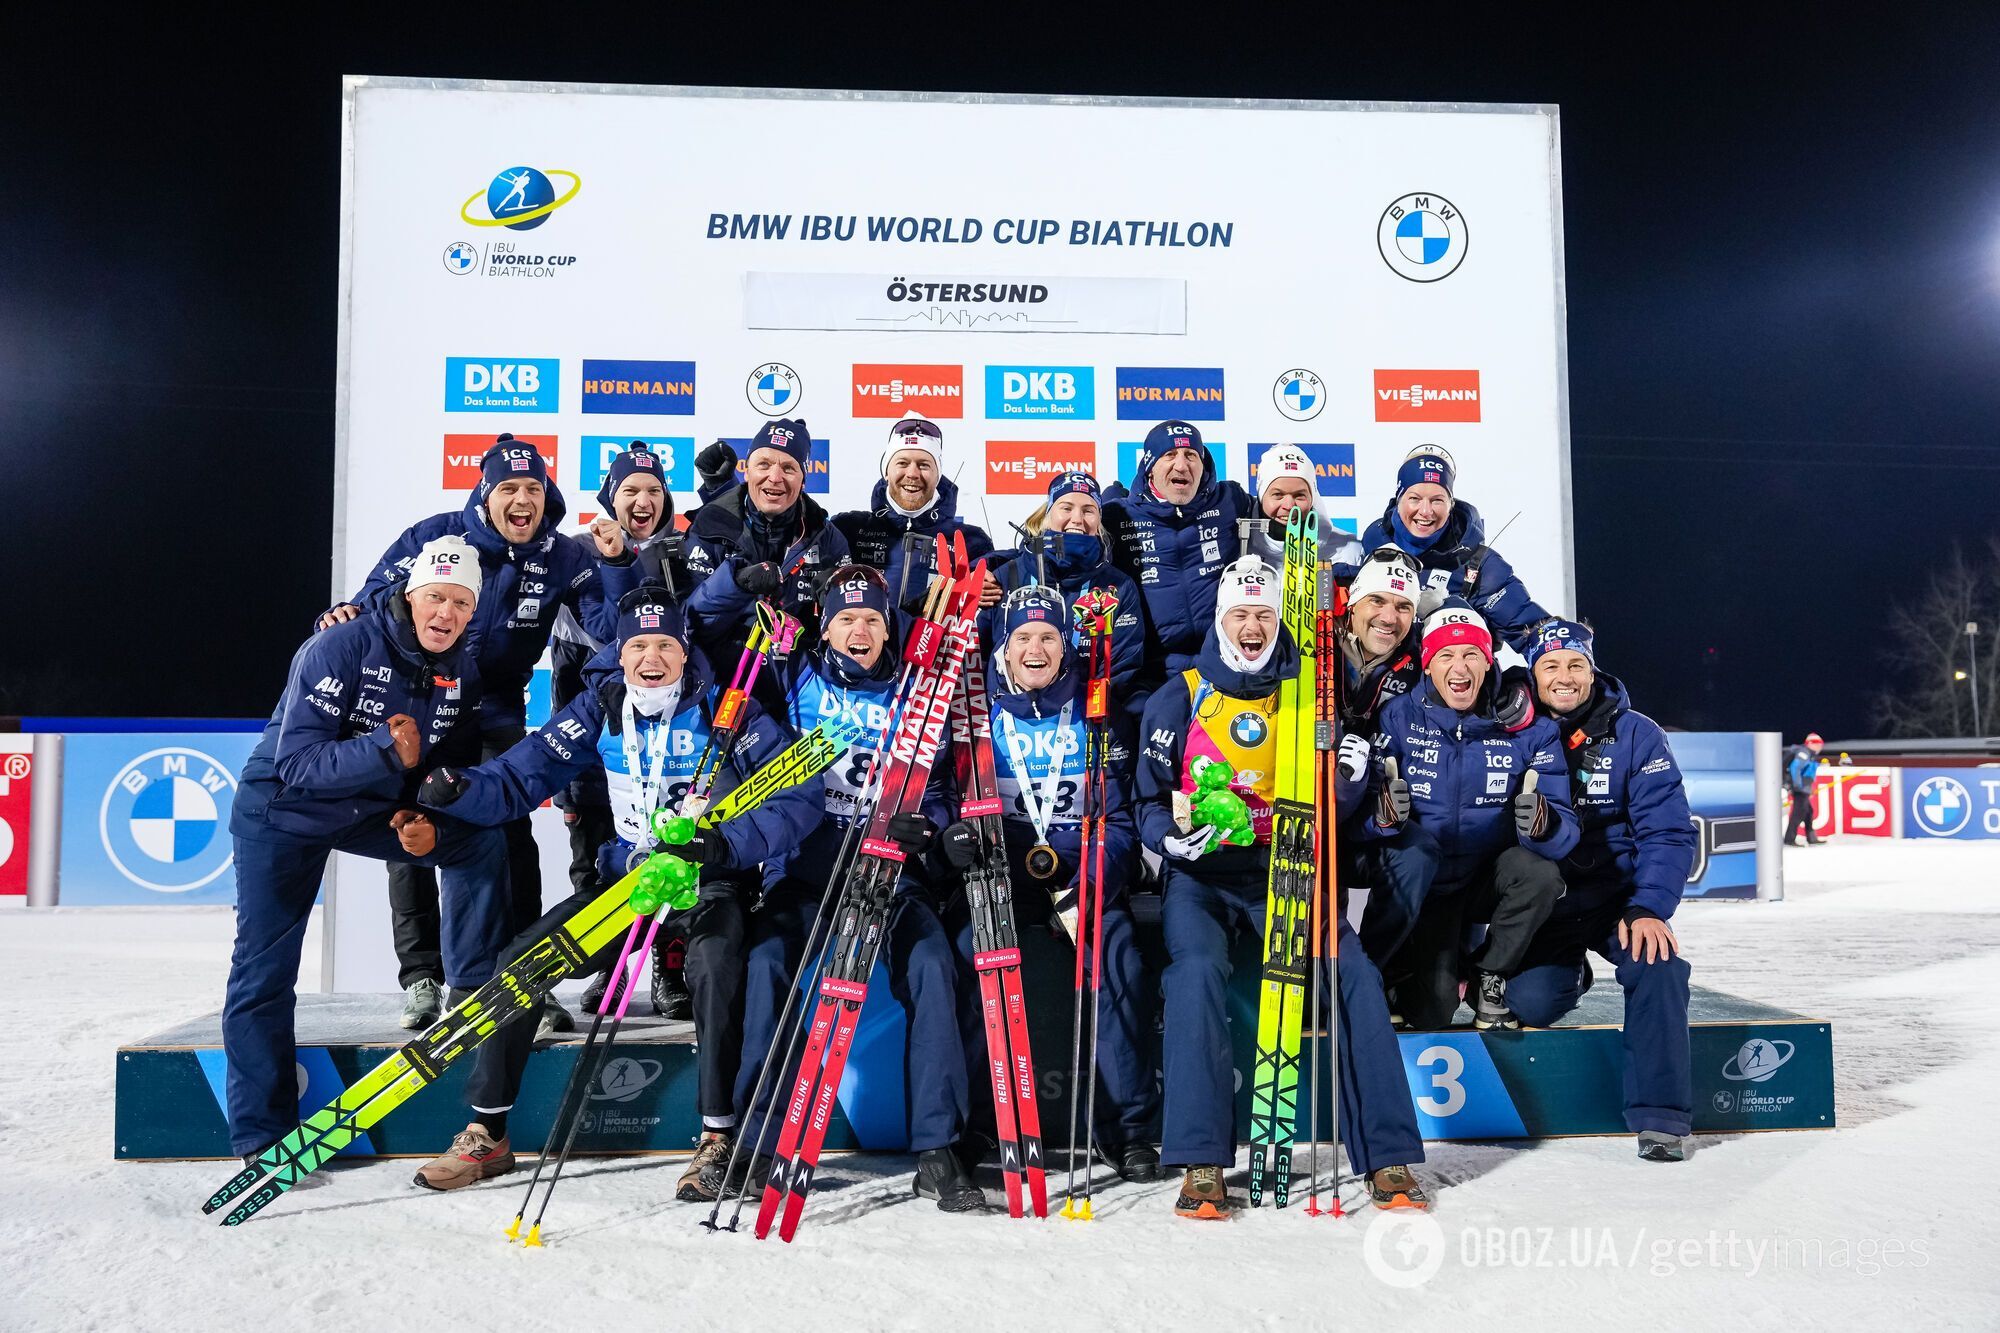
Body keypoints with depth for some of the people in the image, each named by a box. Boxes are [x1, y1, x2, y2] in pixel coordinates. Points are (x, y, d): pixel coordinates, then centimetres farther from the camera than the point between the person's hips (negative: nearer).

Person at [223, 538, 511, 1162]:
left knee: (482, 842, -13)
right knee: (264, 975, -5)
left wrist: (434, 826, -22)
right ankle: (261, 1137, 7)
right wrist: (389, 753, -43)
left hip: (377, 809, 5)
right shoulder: (338, 648, -25)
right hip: (284, 812, -4)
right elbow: (295, 764, -30)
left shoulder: (463, 670, -7)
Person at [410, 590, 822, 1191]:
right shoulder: (601, 707, 0)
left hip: (709, 880, -4)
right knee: (521, 958, -7)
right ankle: (487, 1135, 8)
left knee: (714, 962, -34)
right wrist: (457, 789, -25)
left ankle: (718, 1136, -21)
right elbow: (522, 776, -4)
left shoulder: (723, 710, -12)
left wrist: (730, 843, -32)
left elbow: (800, 791, -18)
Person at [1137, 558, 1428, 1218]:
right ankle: (1201, 1163, -26)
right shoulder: (1177, 700, 4)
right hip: (1201, 875, -2)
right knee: (1198, 970, -30)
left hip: (1284, 871, 2)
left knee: (1354, 973, -20)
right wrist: (1171, 836, -18)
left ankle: (1388, 1158, -10)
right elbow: (1150, 799, 4)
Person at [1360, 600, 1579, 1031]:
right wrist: (1383, 815, -38)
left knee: (1540, 873, -29)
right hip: (1419, 889, -3)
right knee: (1431, 1013, -22)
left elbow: (1565, 829, -13)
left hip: (1489, 880, 3)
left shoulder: (1529, 728, -7)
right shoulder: (1398, 718, -10)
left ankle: (1489, 979, -4)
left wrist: (1543, 824, -36)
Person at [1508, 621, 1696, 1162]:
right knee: (1530, 1001, -20)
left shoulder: (1636, 735, -4)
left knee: (1657, 962, -29)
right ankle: (1568, 972, 19)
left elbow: (1668, 834, -6)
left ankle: (1659, 1116, -16)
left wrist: (1648, 909, -23)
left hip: (1619, 895, 0)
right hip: (1541, 901, 1)